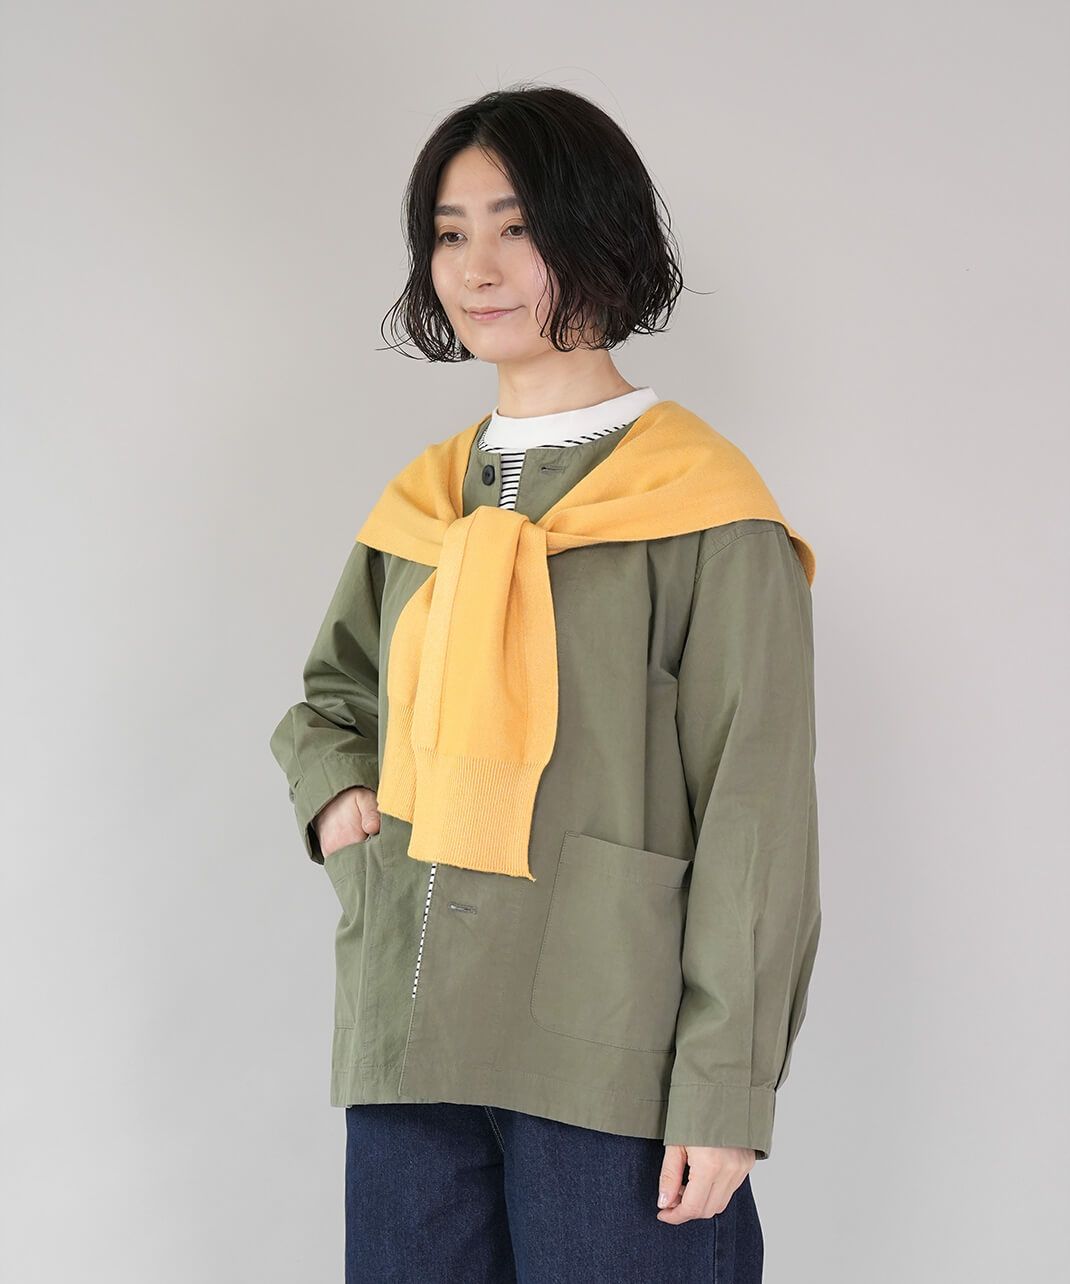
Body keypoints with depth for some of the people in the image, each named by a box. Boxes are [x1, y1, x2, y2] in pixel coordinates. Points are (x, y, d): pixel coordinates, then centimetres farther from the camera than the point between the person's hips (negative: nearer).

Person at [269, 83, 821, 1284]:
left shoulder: (703, 507, -5)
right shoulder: (418, 506, 13)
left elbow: (756, 820, -7)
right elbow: (328, 698, 28)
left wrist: (726, 1094, -12)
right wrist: (335, 792, 5)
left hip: (611, 1067, -5)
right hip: (409, 1050, 5)